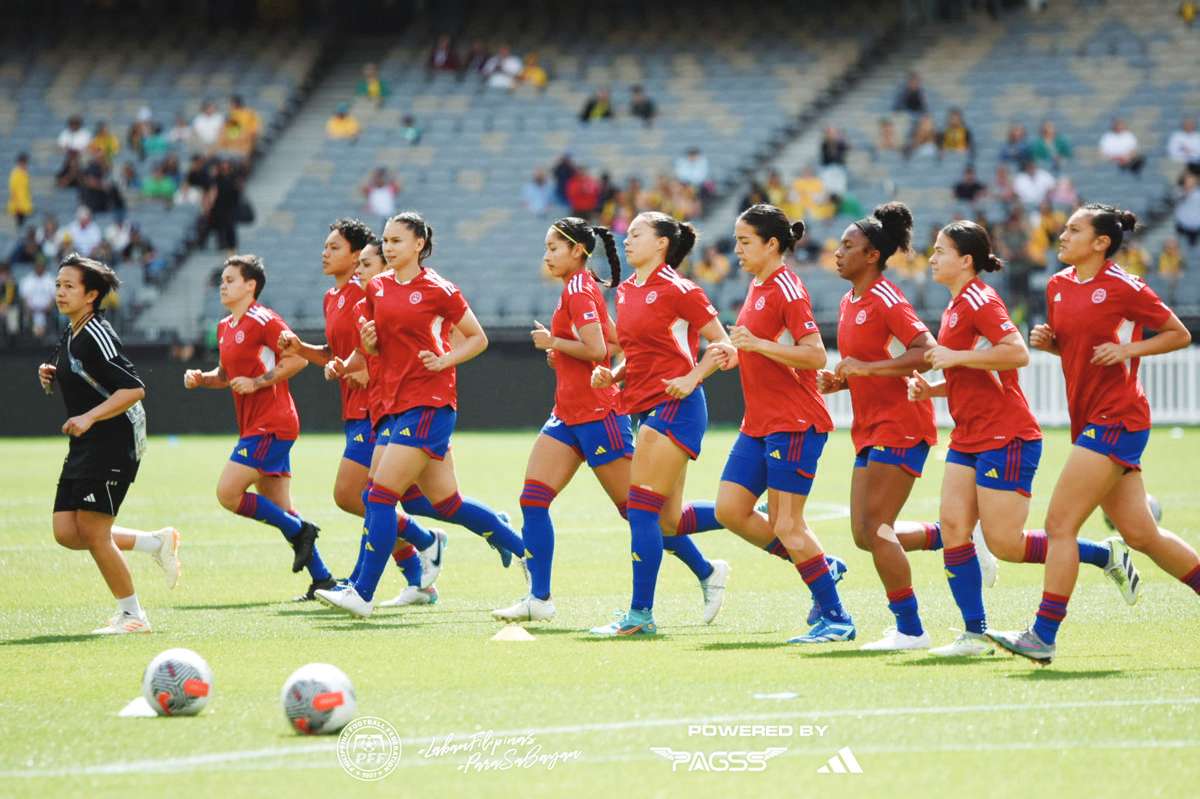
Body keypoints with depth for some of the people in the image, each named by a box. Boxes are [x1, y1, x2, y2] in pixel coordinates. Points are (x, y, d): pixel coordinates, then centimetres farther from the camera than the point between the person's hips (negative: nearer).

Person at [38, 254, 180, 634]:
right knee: (66, 532, 3)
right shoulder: (70, 335, 13)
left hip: (115, 443, -10)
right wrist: (51, 375, 9)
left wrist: (88, 418, -28)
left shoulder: (97, 336, -16)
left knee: (92, 532, -9)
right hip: (85, 447, 10)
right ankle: (157, 542, 17)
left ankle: (132, 615, 4)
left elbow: (134, 389, -22)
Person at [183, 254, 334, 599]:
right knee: (278, 507, 9)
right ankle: (322, 578, 12)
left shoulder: (263, 320, -11)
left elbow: (298, 359, -17)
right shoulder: (224, 327, 16)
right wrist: (202, 378, 9)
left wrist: (257, 382, -18)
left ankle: (299, 531, -3)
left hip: (270, 425, -9)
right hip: (253, 426, 9)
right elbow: (227, 374, 28)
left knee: (228, 493, -15)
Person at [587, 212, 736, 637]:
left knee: (641, 510, -12)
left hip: (675, 406, -9)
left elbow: (722, 345, -7)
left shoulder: (678, 290, -9)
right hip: (645, 407, 9)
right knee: (668, 520, 10)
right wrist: (611, 375, 6)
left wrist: (692, 379, -19)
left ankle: (640, 614, -8)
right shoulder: (625, 291, 14)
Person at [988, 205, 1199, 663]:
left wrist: (1128, 349, -15)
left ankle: (1043, 637, -10)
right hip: (1091, 419, 8)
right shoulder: (1058, 286, 11)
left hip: (1115, 420, -8)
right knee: (1140, 534, 11)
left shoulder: (1122, 287, -10)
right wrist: (1046, 341, 4)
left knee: (1060, 525, -12)